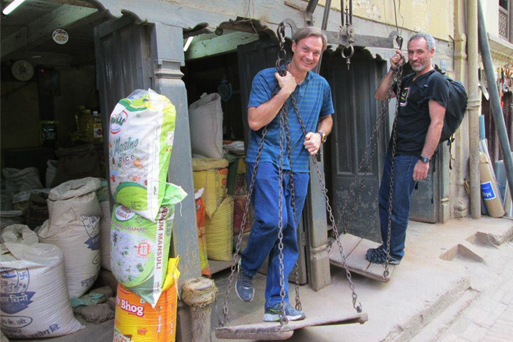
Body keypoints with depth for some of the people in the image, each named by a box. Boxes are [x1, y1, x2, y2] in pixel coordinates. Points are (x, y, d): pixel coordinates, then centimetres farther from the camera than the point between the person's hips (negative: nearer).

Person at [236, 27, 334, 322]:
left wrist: (319, 135, 6)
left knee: (289, 231, 3)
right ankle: (247, 270, 9)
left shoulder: (321, 85, 14)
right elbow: (255, 121, -11)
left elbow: (327, 117, 29)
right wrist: (285, 91, -12)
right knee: (272, 220, -22)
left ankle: (276, 304, 13)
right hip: (266, 159, -5)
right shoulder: (267, 78, -1)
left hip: (299, 165, 5)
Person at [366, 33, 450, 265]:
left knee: (399, 205, -3)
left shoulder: (435, 81, -9)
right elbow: (380, 96, 21)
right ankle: (388, 246, 27)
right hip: (394, 150, 9)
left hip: (411, 155, -9)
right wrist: (392, 70, 10)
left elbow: (437, 123, -17)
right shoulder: (408, 80, 17)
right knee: (385, 200, 14)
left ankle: (394, 254, 13)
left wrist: (425, 159, -22)